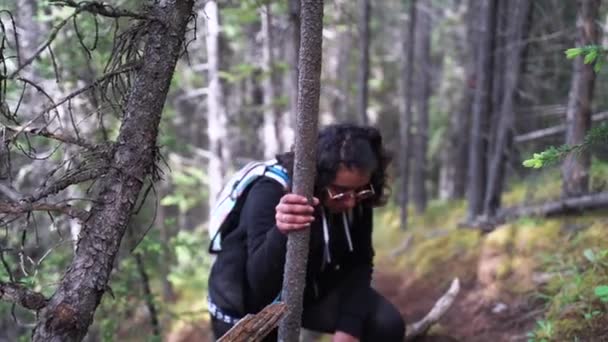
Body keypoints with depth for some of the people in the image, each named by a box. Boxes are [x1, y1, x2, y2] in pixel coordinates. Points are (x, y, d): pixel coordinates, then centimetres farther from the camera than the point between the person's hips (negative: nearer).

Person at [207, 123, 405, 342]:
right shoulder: (271, 193, -31)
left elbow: (359, 263, -9)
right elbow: (260, 285, -39)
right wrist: (281, 234, -58)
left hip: (309, 292, 4)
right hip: (247, 303, -4)